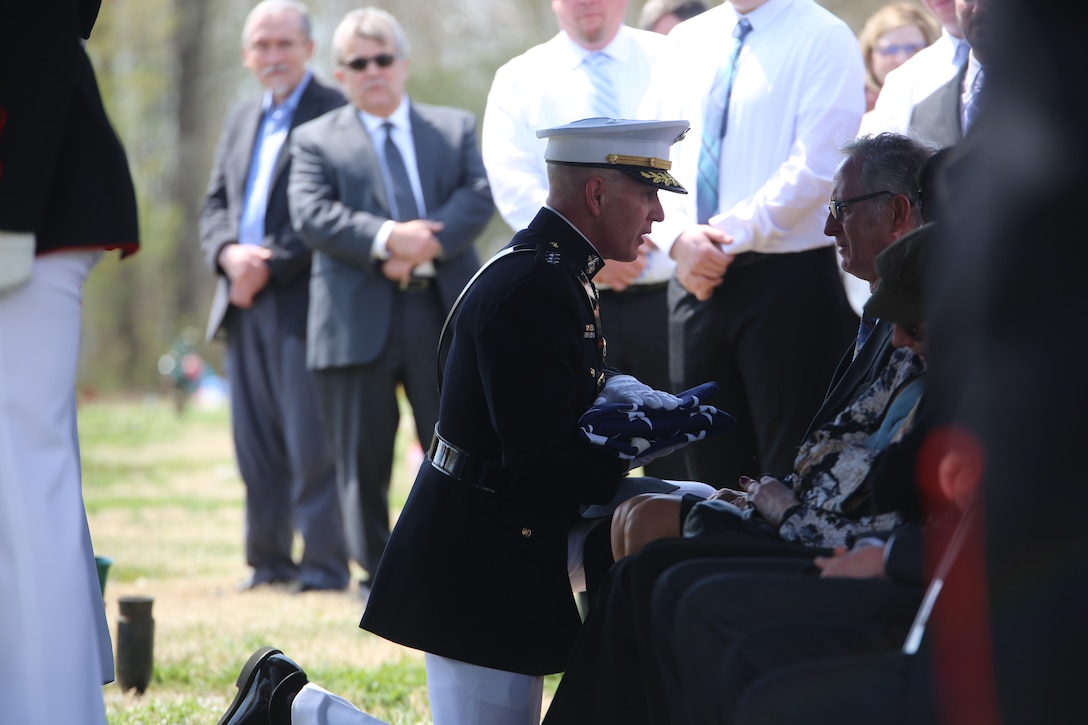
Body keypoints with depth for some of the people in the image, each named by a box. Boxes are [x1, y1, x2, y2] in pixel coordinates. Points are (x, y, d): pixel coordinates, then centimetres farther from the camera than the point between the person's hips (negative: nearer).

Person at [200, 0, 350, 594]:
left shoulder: (335, 114, -3)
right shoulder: (240, 121, 21)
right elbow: (215, 204, 18)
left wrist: (270, 267, -14)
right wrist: (229, 252, -3)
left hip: (304, 300, -7)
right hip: (245, 306, 7)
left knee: (312, 443, -8)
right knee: (256, 445, 7)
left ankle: (324, 566, -5)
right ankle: (269, 562, 13)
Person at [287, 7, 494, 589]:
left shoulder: (456, 128, 15)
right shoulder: (316, 140, 10)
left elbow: (479, 197, 0)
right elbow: (312, 214, -6)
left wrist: (428, 244, -16)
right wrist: (387, 239, -19)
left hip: (444, 311, 1)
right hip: (358, 318, -1)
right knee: (363, 457, 3)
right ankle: (377, 574, 12)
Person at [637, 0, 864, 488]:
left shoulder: (823, 39, -5)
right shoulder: (685, 42, 14)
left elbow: (816, 168, -14)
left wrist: (728, 236, -14)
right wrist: (680, 237, -7)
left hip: (788, 278, -6)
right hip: (697, 278, 6)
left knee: (792, 478, -5)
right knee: (713, 470, 9)